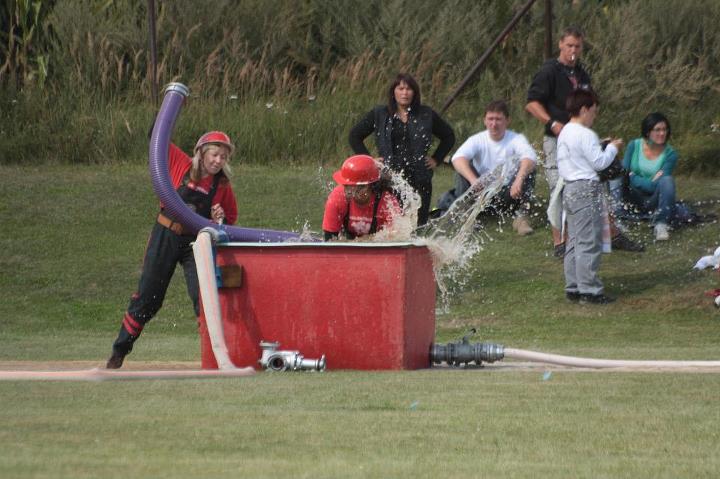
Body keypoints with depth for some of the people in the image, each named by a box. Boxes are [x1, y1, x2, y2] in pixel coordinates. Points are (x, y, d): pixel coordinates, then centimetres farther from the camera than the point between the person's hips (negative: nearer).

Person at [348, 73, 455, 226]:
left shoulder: (426, 115, 8)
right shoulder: (379, 115, 6)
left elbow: (448, 136, 20)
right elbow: (355, 136, 13)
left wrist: (436, 159, 11)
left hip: (419, 180, 1)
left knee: (419, 227, 0)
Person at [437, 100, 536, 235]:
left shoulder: (516, 140, -8)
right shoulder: (478, 140, -6)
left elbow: (529, 157, -28)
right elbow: (458, 158, -25)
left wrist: (519, 179, -49)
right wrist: (474, 181, -43)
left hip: (508, 196, 0)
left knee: (528, 170, -24)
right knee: (462, 169, -23)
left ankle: (521, 217, -16)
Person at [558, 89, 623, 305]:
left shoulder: (564, 133, 14)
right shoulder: (585, 135, -16)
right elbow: (599, 162, -16)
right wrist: (612, 148, 1)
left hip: (569, 189, 10)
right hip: (587, 189, -10)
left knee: (575, 241, 14)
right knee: (589, 242, -7)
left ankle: (573, 287, 15)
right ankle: (589, 289, -8)